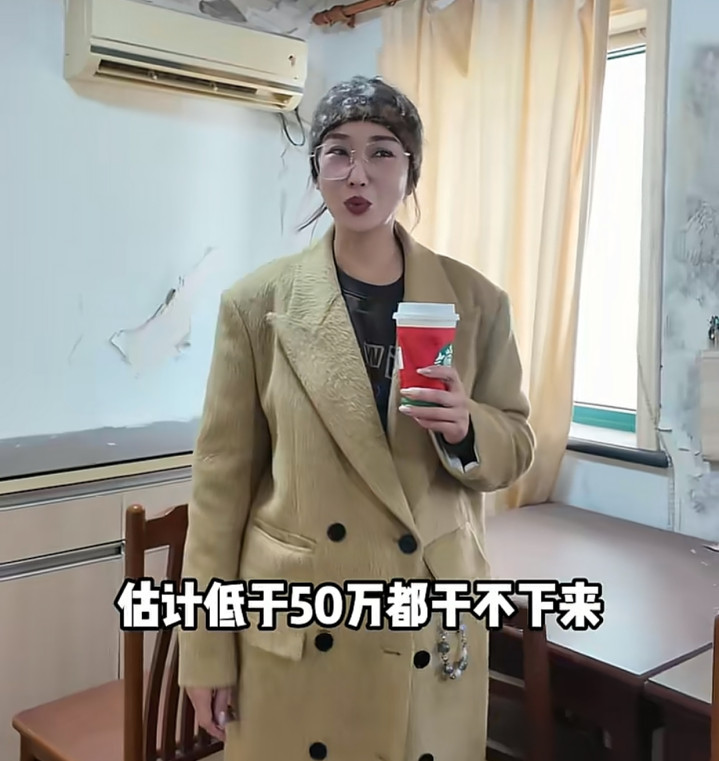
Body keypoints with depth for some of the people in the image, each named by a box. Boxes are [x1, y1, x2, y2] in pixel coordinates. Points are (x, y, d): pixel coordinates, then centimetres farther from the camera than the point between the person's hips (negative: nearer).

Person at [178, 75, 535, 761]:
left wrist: (466, 429, -17)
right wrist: (206, 649, -1)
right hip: (296, 626, -1)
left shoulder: (476, 300, -2)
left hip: (432, 619, 2)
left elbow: (516, 443, 7)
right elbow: (223, 478, -3)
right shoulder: (258, 302, -6)